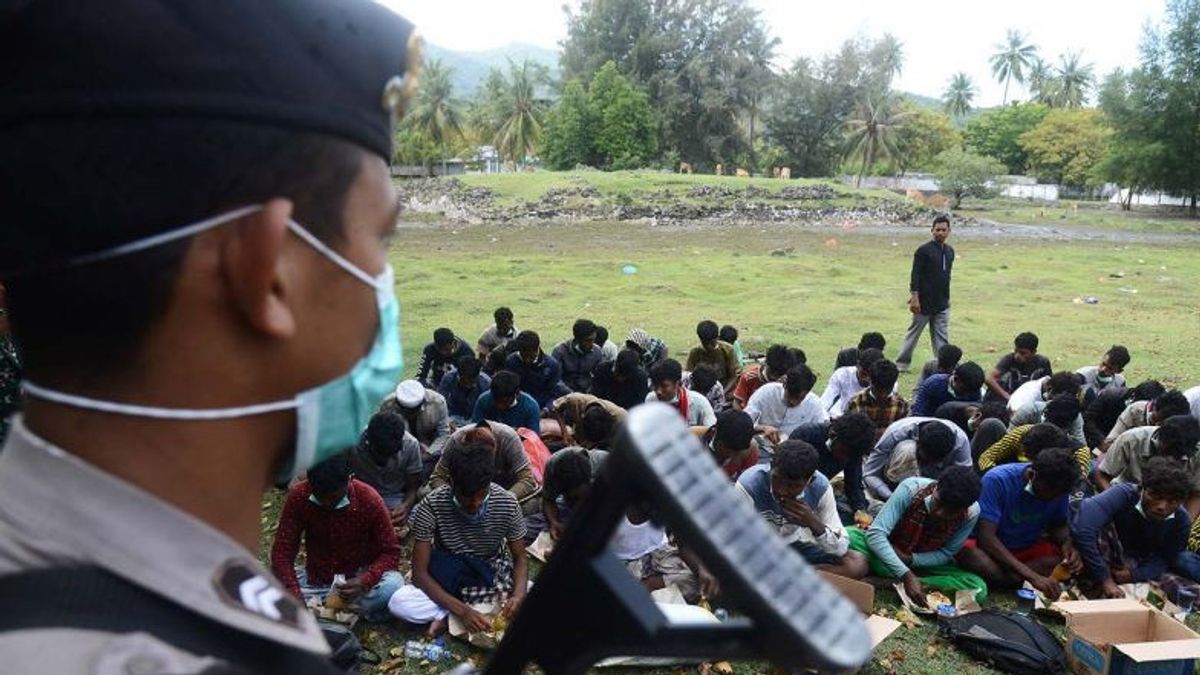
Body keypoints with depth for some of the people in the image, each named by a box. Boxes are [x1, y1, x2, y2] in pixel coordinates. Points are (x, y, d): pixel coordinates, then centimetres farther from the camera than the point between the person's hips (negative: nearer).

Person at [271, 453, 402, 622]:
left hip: (357, 580, -2)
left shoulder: (369, 499, -20)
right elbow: (283, 551, -13)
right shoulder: (298, 496, -16)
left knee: (392, 585, -33)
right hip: (315, 579, 3)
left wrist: (366, 581, -32)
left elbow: (391, 552, -13)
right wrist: (295, 598, -28)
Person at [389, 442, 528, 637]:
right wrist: (462, 610, -35)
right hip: (447, 583, -2)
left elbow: (520, 558, -7)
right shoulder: (431, 507, -24)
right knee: (398, 603, -30)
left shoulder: (507, 503, -19)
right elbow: (420, 573, -22)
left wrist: (519, 595, -30)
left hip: (493, 577, 3)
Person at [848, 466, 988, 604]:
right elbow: (875, 533, -34)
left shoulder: (971, 513, -23)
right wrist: (906, 575, -43)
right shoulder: (911, 489, -30)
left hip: (926, 562, 3)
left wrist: (910, 559, -24)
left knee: (979, 590, -26)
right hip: (887, 553, -2)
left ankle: (891, 582, -22)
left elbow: (946, 553, -9)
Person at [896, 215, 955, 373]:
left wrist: (947, 298, 16)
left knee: (942, 335, 6)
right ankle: (902, 364, 14)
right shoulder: (923, 250, -10)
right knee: (914, 332, 4)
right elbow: (915, 275, -13)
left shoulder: (950, 251, 11)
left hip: (942, 303, 6)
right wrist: (915, 297, -19)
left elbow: (946, 275, 17)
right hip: (924, 302, -6)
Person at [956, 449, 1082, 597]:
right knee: (968, 553, -38)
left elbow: (1059, 525, 6)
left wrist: (1067, 544, -19)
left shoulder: (1058, 488, -11)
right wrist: (1032, 576, -38)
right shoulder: (997, 480, -28)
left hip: (1028, 548, 5)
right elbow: (986, 536, -31)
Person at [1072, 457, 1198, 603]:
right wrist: (1104, 580, -42)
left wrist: (1132, 574, -27)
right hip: (1109, 559, -4)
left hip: (1143, 569, 4)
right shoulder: (1124, 495, -27)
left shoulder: (1182, 520, -11)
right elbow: (1081, 527, -44)